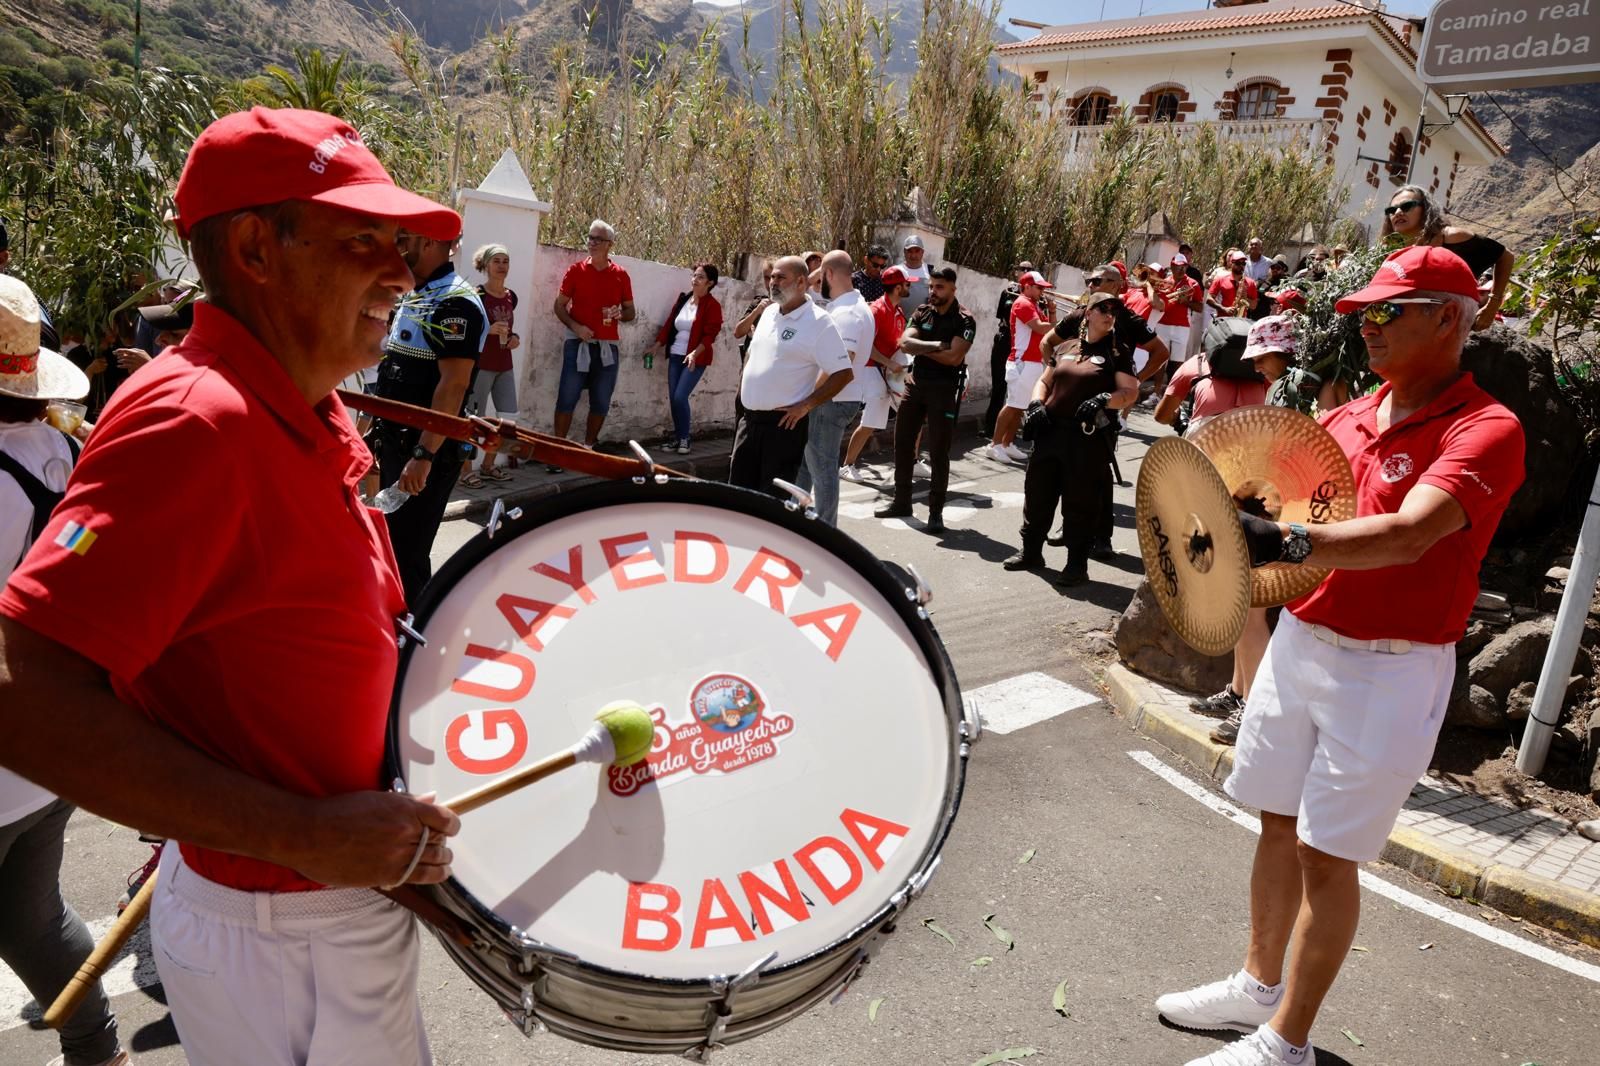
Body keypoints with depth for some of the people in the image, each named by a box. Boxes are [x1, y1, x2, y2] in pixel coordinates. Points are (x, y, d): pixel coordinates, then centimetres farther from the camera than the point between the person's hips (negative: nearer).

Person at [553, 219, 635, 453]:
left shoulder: (621, 275, 6)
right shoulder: (576, 270, 2)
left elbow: (630, 312, 13)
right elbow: (559, 305, 4)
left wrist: (620, 314, -10)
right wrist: (575, 326, -13)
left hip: (607, 347, 2)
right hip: (578, 344, -2)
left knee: (601, 403, 5)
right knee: (567, 399, -5)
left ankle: (588, 449, 18)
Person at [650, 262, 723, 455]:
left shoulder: (712, 306, -8)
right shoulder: (682, 299, 9)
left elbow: (710, 335, -15)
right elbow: (669, 324, 13)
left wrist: (695, 353, -27)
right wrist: (657, 345, 8)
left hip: (696, 359, -6)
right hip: (675, 356, 6)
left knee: (680, 397, -14)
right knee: (672, 398, 4)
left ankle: (684, 438, 1)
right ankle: (677, 437, 18)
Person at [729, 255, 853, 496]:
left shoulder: (818, 322, -11)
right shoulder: (769, 312, 12)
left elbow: (843, 373, -15)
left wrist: (806, 405, -16)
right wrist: (743, 386, 15)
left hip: (784, 423, -7)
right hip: (750, 419, 7)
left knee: (774, 499, -1)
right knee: (738, 490, 12)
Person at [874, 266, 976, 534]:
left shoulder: (964, 321, -8)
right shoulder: (921, 312, 6)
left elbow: (954, 357, -20)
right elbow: (905, 344, -7)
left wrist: (921, 348, -10)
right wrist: (936, 345, -17)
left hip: (944, 388, -5)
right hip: (915, 383, 6)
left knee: (938, 452, -2)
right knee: (903, 443, 10)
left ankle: (936, 512, 6)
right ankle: (901, 503, 23)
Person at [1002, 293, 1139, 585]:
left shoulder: (1117, 353, 2)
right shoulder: (1067, 347, 15)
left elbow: (1130, 392, -6)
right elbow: (1044, 381, 20)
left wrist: (1103, 400, -25)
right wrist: (1036, 404, -1)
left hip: (1088, 436, -5)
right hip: (1050, 430, 5)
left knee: (1080, 503, 0)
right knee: (1037, 493, 11)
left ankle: (1077, 564, 12)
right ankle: (1031, 551, 27)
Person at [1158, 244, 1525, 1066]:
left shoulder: (1485, 431, -13)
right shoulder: (1347, 418, 8)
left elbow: (1409, 535, -31)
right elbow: (1277, 489, 14)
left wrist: (1287, 543, -45)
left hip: (1389, 670, -6)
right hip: (1299, 643, 7)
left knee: (1325, 856, 3)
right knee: (1278, 825, 17)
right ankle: (1259, 983, 36)